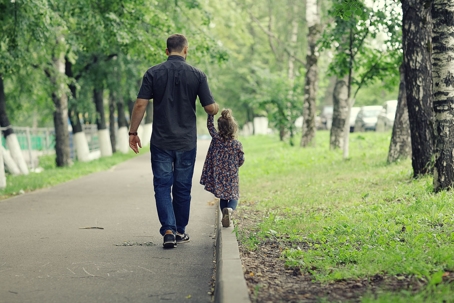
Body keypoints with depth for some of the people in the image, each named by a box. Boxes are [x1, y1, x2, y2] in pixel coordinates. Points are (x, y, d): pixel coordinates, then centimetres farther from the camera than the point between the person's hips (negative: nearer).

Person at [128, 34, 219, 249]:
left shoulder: (153, 73, -4)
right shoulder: (197, 75, -4)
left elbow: (140, 105, -8)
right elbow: (210, 108, -4)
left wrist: (133, 132, 1)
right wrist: (218, 108, 19)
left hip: (161, 141, -1)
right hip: (186, 142, 1)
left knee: (162, 186, 5)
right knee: (182, 187, 13)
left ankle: (168, 230, -10)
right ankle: (180, 231, 22)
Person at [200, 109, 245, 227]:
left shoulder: (216, 139, -9)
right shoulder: (237, 144, -10)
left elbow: (210, 125, 4)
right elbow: (241, 161, 0)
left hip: (218, 176, 2)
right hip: (232, 177, -2)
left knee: (223, 197, 18)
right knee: (233, 197, 9)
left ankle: (226, 218, 5)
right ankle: (229, 209, -22)